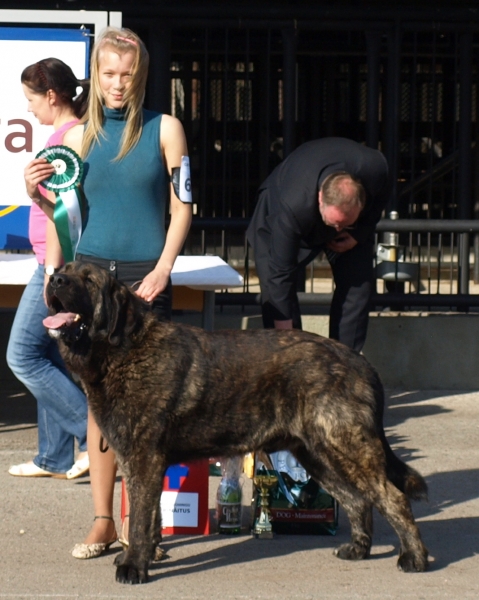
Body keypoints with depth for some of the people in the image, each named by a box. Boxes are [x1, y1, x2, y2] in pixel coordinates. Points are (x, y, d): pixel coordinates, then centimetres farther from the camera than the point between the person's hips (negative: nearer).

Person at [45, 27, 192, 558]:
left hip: (144, 276, -2)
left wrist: (163, 270, -9)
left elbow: (181, 207, 0)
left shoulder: (164, 130, 2)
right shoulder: (79, 137, 9)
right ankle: (103, 520, 7)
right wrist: (53, 276, 1)